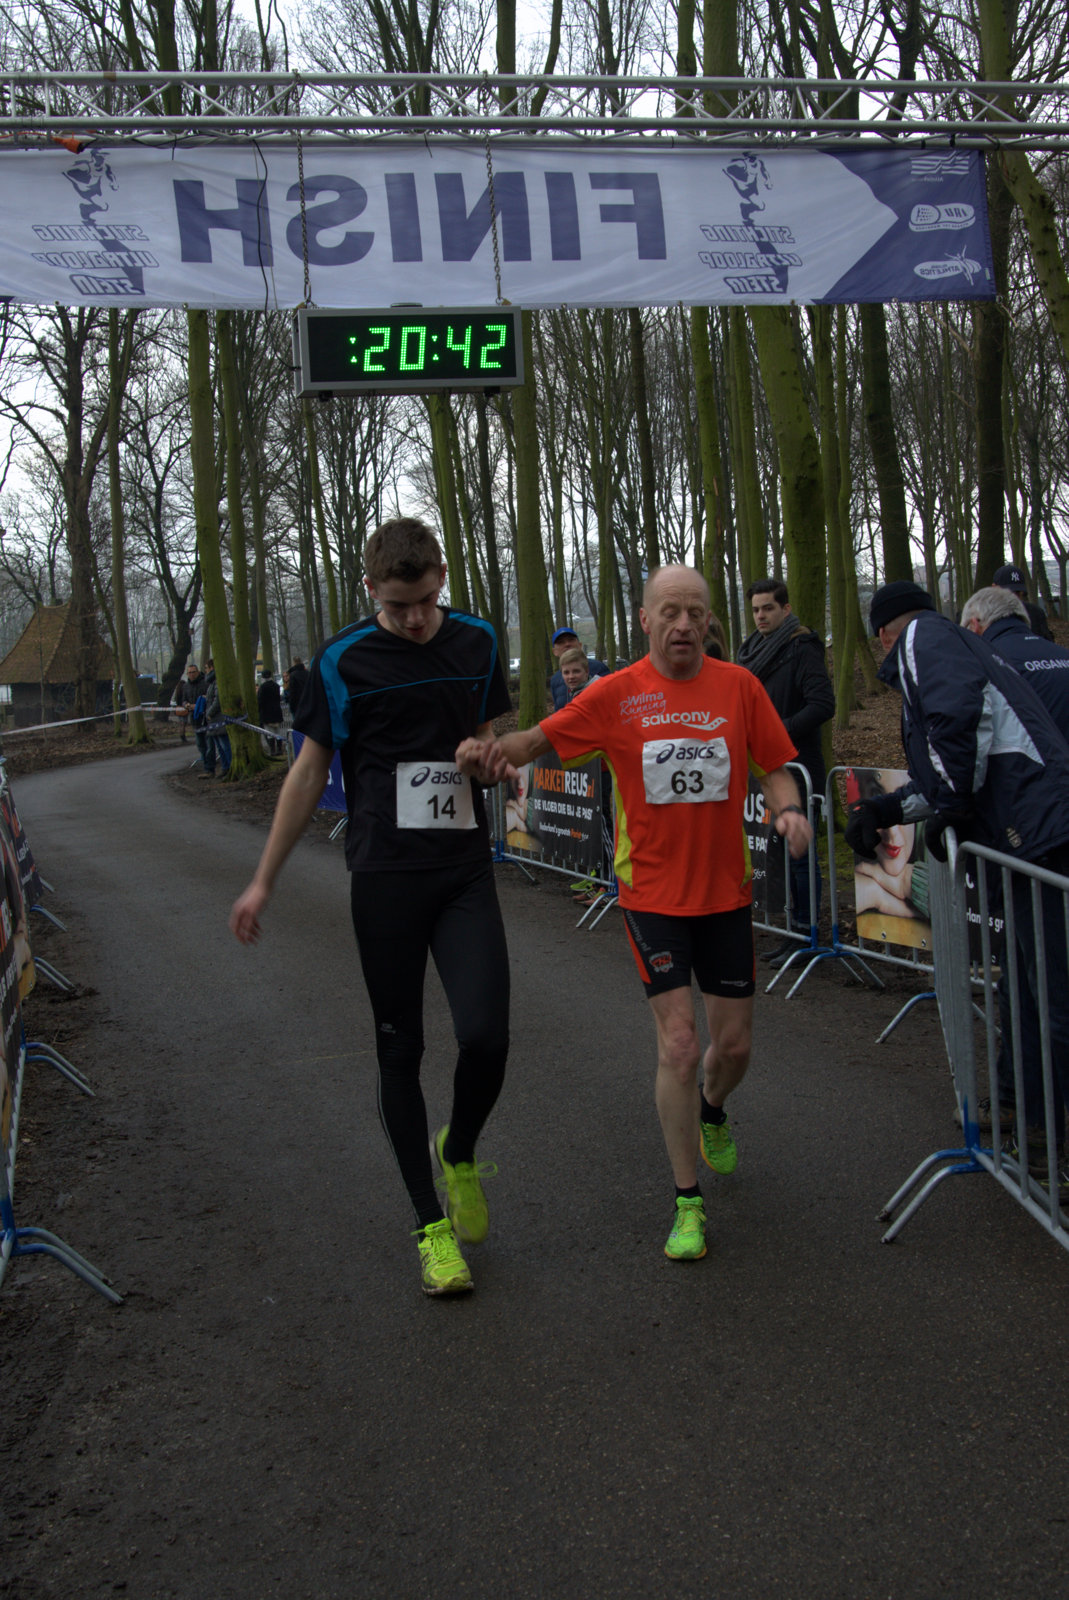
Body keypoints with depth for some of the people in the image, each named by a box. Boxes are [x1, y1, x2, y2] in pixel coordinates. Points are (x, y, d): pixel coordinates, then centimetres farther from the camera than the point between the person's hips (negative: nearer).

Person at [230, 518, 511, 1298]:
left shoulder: (477, 643, 5)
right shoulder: (344, 661, -3)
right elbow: (311, 771, 5)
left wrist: (487, 754, -8)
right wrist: (264, 880, 7)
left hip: (466, 873, 2)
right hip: (385, 878, -1)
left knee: (486, 1037, -13)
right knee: (400, 1051, 4)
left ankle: (461, 1153, 20)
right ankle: (432, 1224, 19)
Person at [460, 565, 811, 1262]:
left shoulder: (739, 687, -1)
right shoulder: (617, 694, -6)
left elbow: (775, 767, 6)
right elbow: (539, 738, -8)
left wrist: (789, 809, -16)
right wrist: (488, 749, -29)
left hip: (726, 892, 3)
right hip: (653, 893, -2)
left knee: (735, 1044, 12)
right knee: (679, 1043, -8)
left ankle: (712, 1111, 49)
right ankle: (688, 1202, 7)